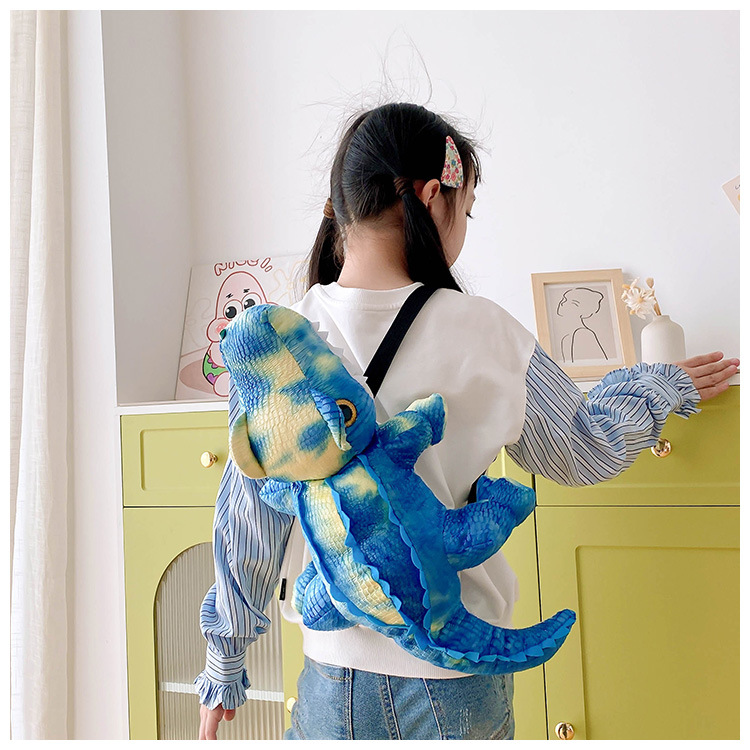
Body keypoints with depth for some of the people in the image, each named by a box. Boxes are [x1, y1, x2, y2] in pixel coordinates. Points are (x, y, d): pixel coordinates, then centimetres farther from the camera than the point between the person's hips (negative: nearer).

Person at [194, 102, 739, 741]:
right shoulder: (485, 334, -14)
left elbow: (249, 525, -6)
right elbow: (586, 449, 1)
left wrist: (224, 667, 9)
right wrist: (666, 386, 21)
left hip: (335, 682, 1)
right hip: (461, 683, 0)